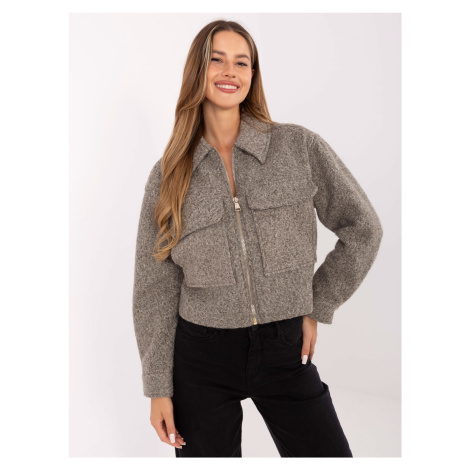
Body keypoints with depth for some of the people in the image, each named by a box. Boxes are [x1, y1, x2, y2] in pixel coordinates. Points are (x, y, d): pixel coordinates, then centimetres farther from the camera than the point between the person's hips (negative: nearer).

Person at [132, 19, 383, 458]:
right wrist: (158, 386, 0)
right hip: (201, 356, 1)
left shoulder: (300, 147, -4)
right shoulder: (168, 175, 0)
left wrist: (318, 307, 0)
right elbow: (155, 287, 1)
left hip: (285, 348, 0)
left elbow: (362, 229, 3)